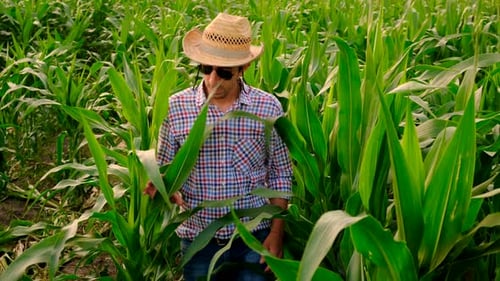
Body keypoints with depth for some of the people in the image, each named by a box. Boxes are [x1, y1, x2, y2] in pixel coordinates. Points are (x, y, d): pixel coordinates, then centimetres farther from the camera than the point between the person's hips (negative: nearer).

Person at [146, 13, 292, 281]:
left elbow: (280, 176, 0)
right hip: (198, 237, 1)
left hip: (254, 235, 0)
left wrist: (276, 233, -2)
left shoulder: (268, 107, -6)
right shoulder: (175, 107, -7)